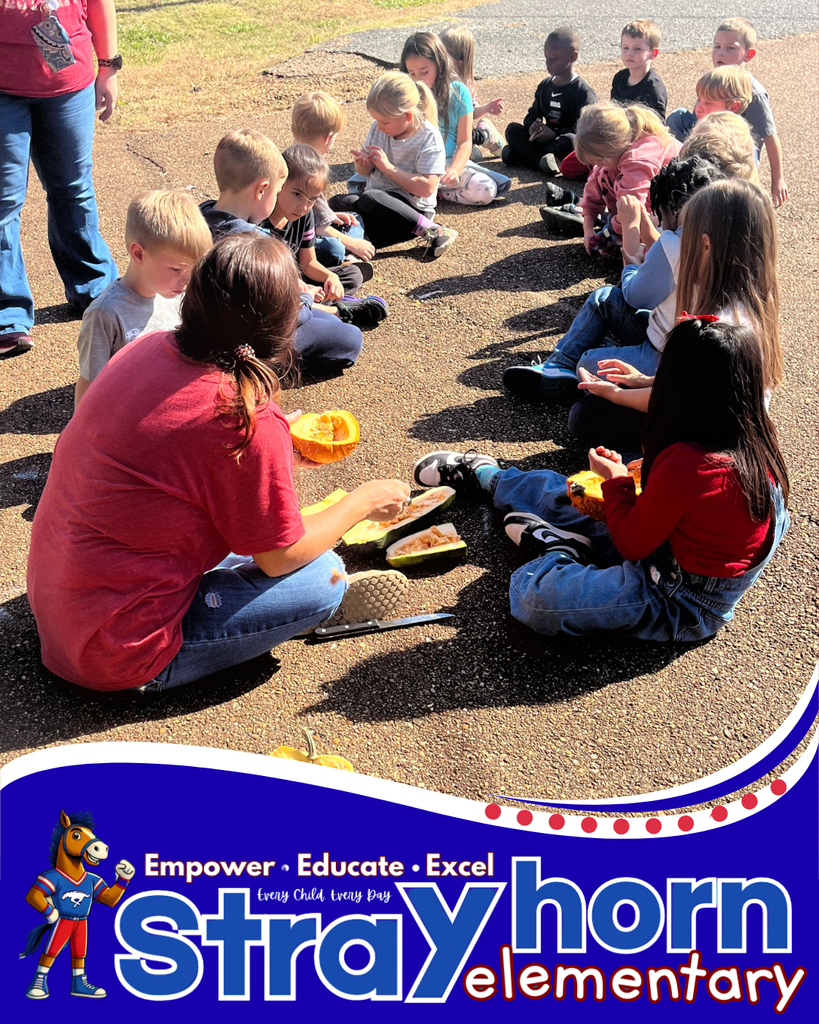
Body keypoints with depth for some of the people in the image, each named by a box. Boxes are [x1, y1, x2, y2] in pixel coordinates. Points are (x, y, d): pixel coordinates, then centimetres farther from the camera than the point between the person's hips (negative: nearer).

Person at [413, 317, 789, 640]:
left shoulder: (684, 464, -35)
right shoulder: (756, 438, -10)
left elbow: (632, 544, -20)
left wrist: (616, 481, -6)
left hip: (681, 606, -9)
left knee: (532, 596, -23)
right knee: (553, 490, 19)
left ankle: (559, 550, 7)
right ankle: (479, 472, 41)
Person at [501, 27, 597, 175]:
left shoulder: (583, 92, -9)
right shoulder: (545, 86, 13)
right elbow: (533, 114, 17)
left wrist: (554, 134, -23)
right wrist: (532, 126, -8)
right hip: (545, 139, 7)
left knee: (569, 140, -39)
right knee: (512, 129, -6)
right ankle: (545, 161, -29)